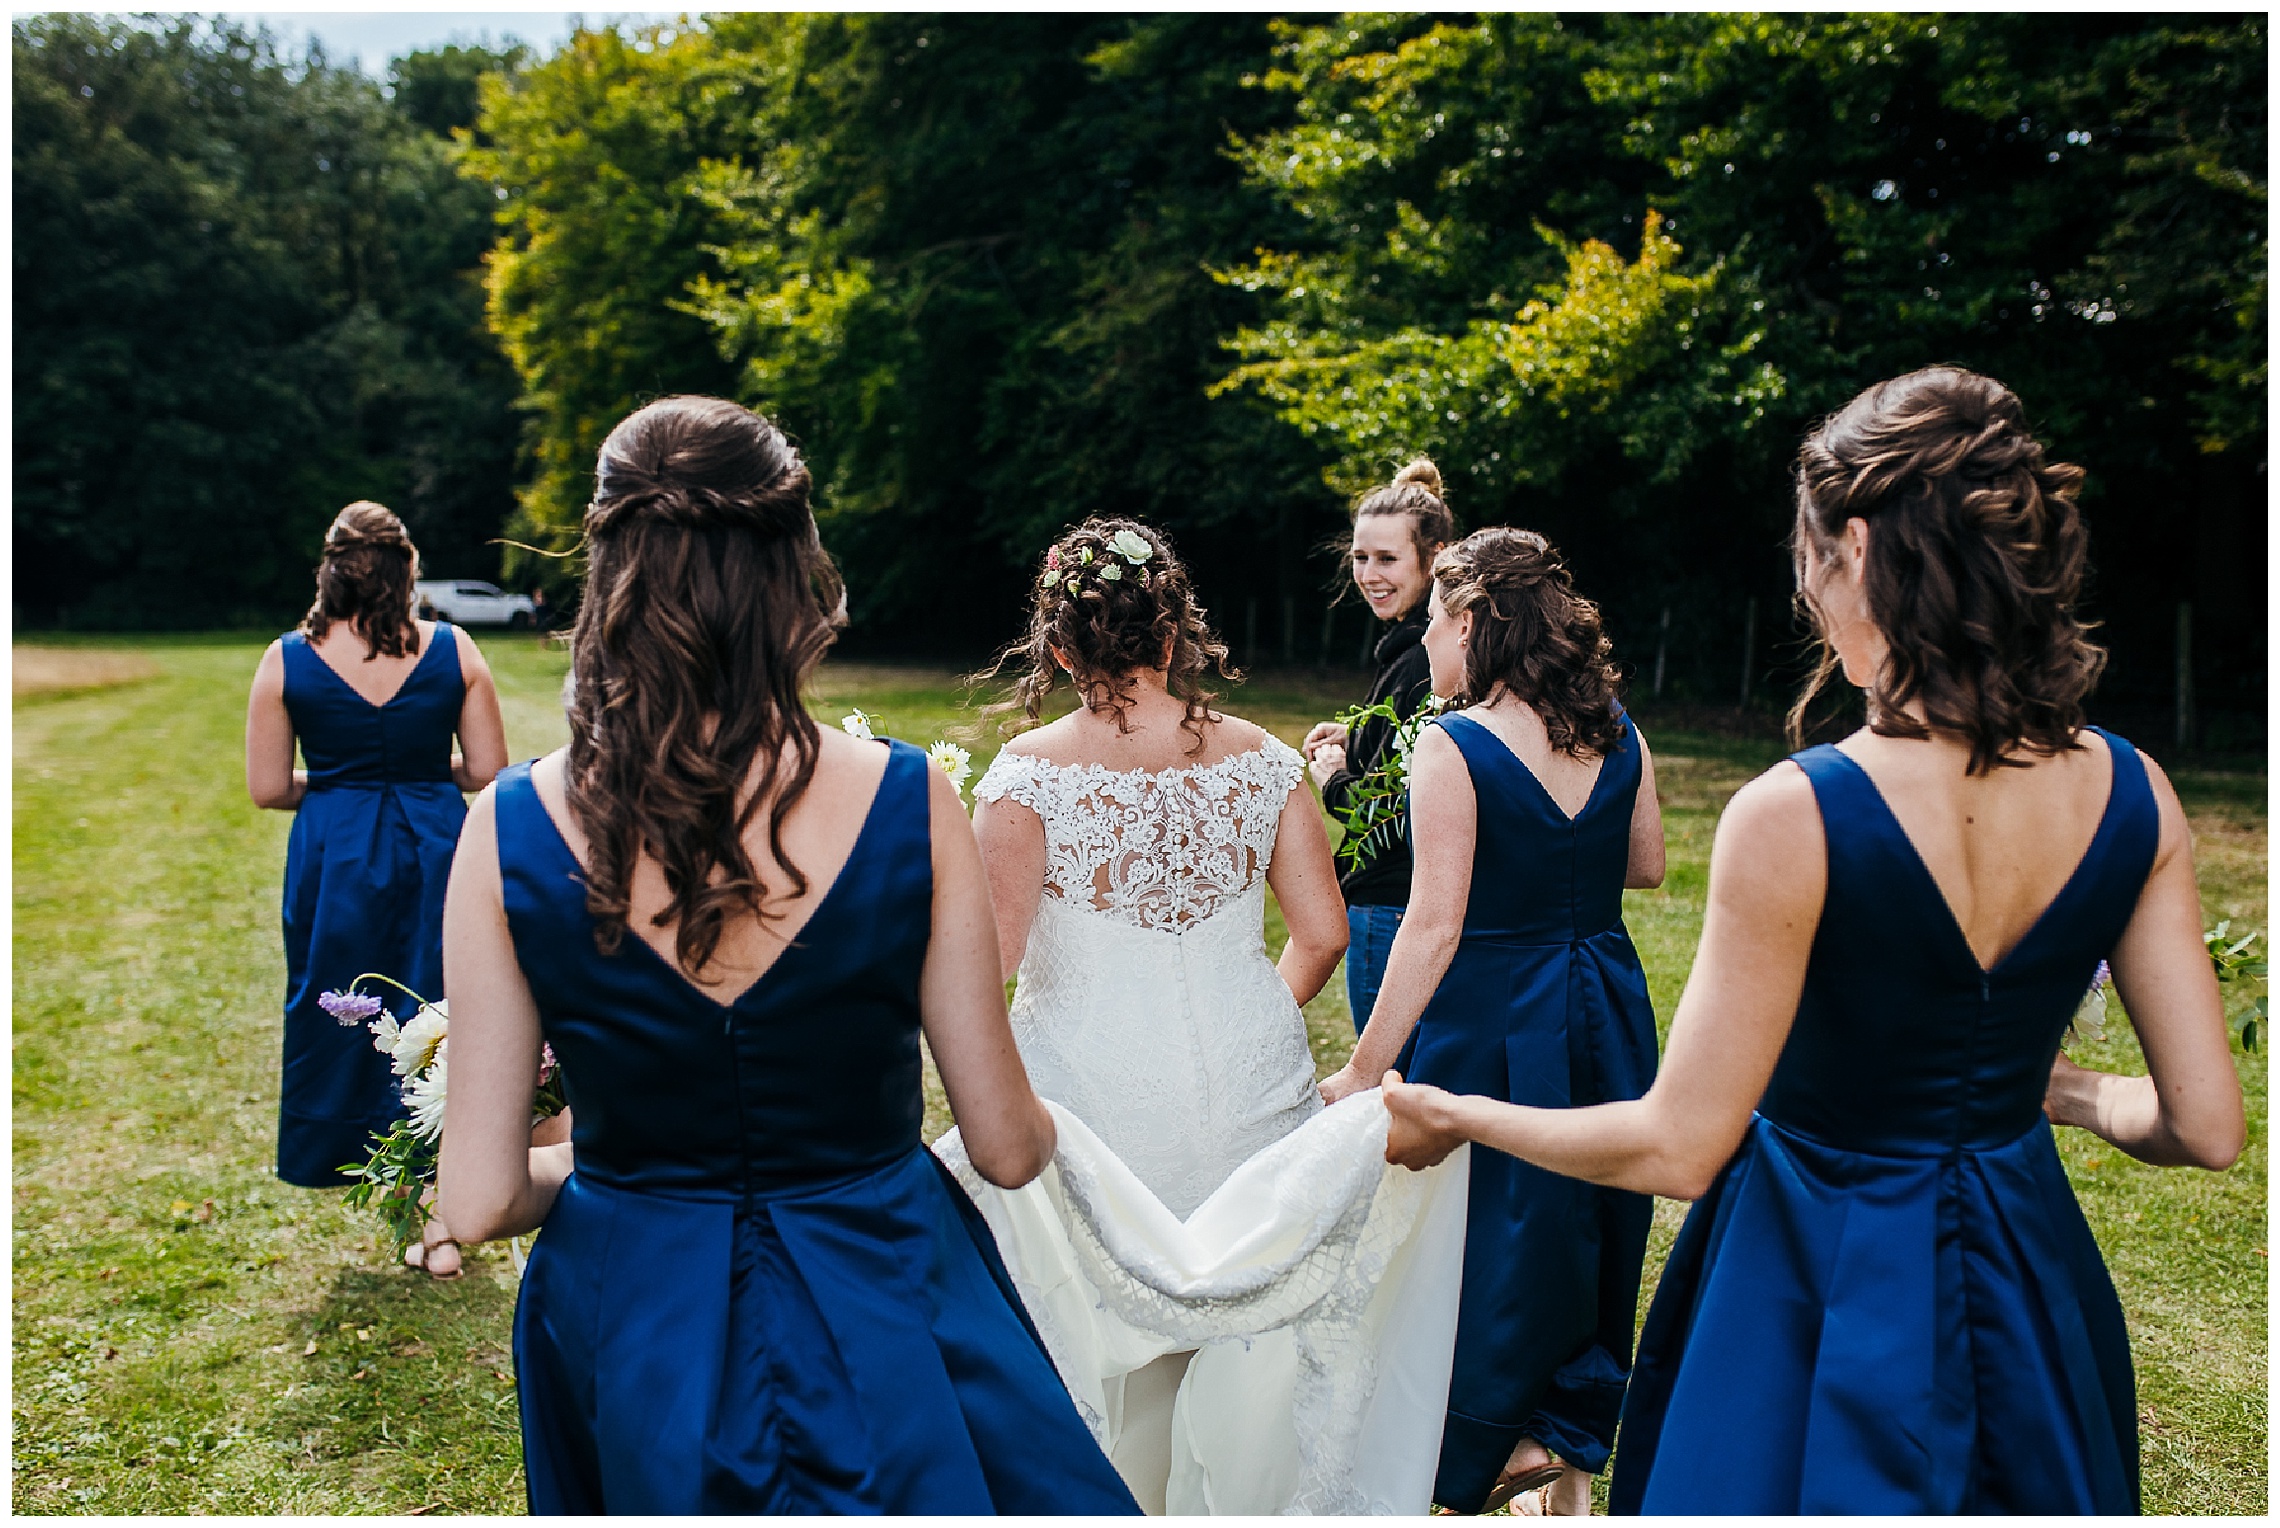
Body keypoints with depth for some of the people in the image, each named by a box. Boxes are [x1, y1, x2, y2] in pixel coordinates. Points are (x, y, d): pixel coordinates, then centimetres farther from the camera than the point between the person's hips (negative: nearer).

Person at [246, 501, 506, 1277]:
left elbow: (267, 788, -3)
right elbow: (487, 770, -2)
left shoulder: (286, 660, -4)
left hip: (334, 857, -1)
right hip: (436, 850, 1)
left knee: (336, 1019, 17)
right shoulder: (455, 651, -5)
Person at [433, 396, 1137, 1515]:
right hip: (884, 1325, -1)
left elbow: (479, 1199, -10)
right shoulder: (909, 802, -19)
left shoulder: (511, 830, -16)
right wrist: (1043, 1120, 13)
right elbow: (1006, 1149, -10)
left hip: (634, 1342, 2)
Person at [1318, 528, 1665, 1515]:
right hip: (1607, 1013, 6)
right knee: (1590, 1229, 19)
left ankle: (1480, 1467, 23)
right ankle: (1572, 1459, 34)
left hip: (1492, 1024, -6)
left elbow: (1435, 924, -21)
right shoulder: (1617, 735, 0)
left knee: (1485, 1241, 9)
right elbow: (1646, 867, 12)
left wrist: (1365, 1067, -17)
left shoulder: (1452, 747, -17)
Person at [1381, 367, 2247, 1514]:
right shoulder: (2134, 799, -11)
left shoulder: (1794, 817, -27)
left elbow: (1678, 1148, -21)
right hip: (2024, 1277, 5)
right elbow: (2206, 1127, -5)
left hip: (1820, 1283, -5)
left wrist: (1452, 1115, -7)